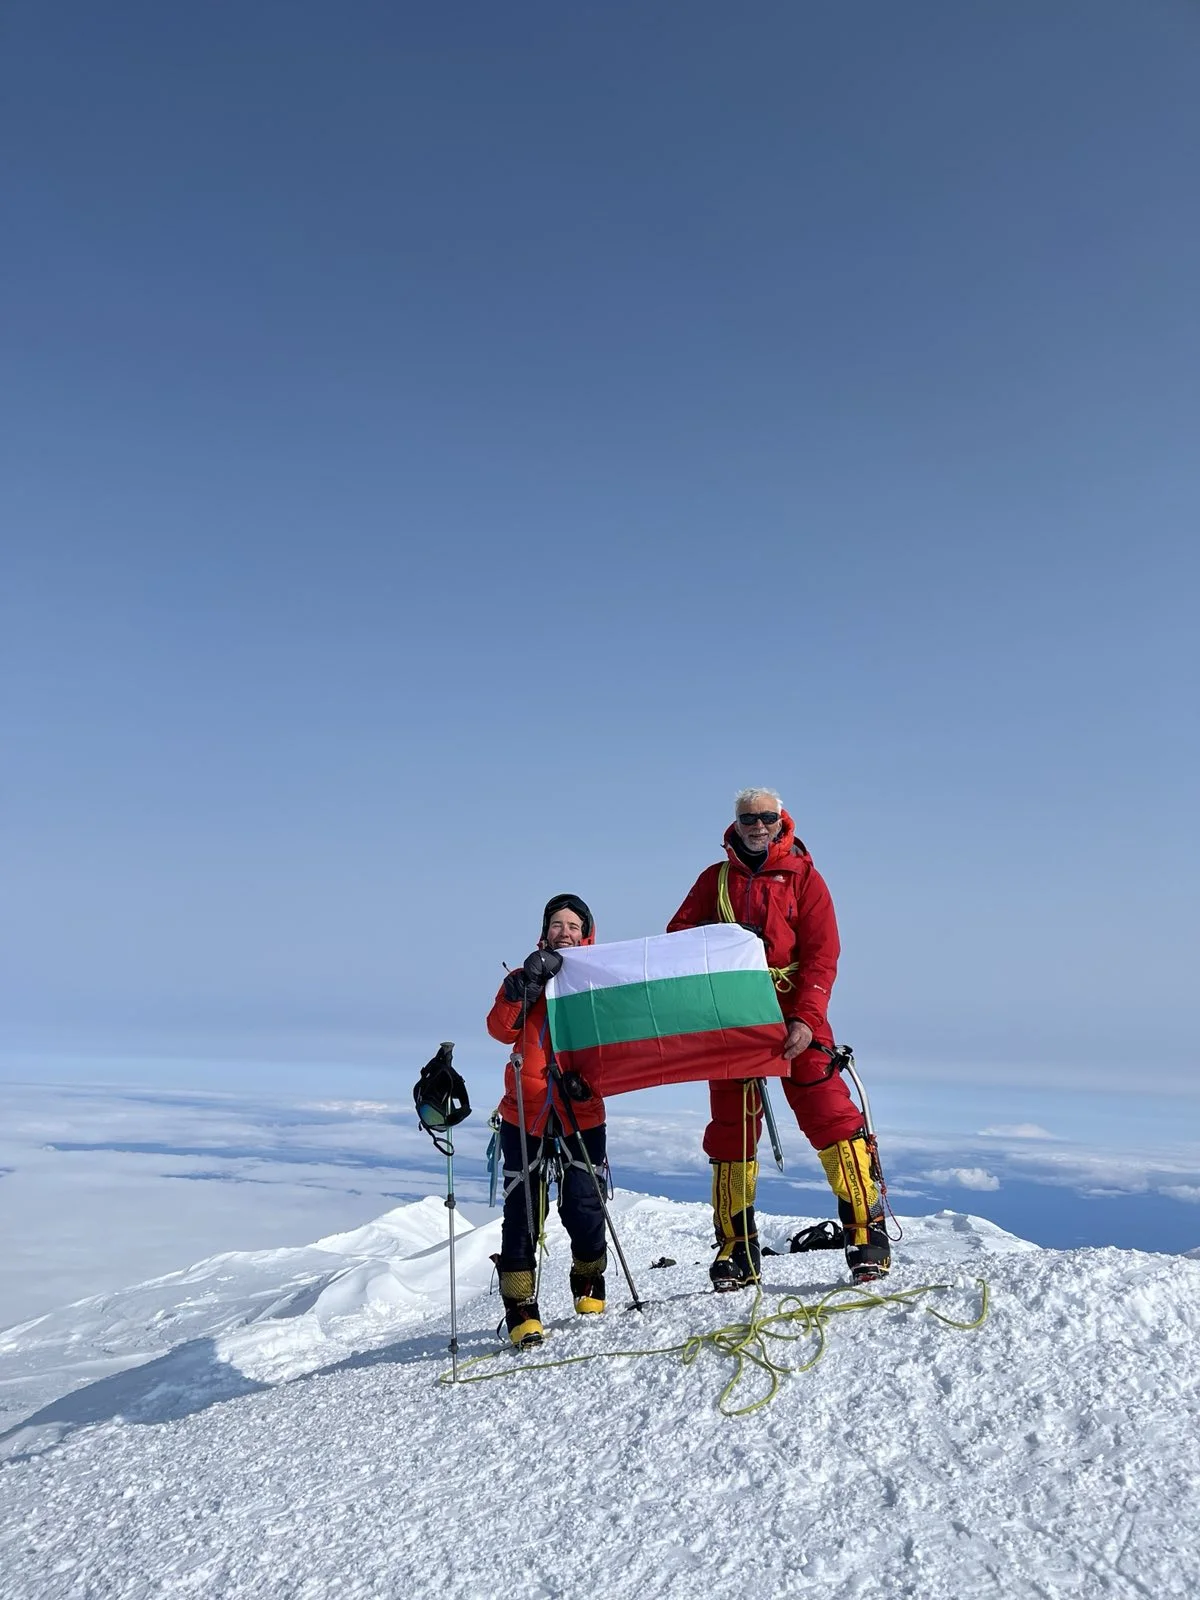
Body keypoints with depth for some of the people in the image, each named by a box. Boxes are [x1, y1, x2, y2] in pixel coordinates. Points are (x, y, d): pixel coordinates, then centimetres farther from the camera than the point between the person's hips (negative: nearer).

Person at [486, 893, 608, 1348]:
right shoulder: (528, 975, 6)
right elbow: (501, 1029, -9)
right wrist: (523, 985, -22)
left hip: (581, 1114, 0)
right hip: (525, 1112, 0)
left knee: (583, 1207, 0)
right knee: (522, 1212, -2)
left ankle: (589, 1285, 29)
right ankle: (520, 1310, 10)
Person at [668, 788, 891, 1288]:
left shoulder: (801, 875, 6)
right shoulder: (715, 879, 14)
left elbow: (821, 954, -2)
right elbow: (677, 935, 10)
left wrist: (806, 1019, -15)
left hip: (793, 1015, -2)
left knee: (830, 1119, -11)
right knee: (730, 1131, 5)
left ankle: (867, 1232, -2)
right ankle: (736, 1251, 15)